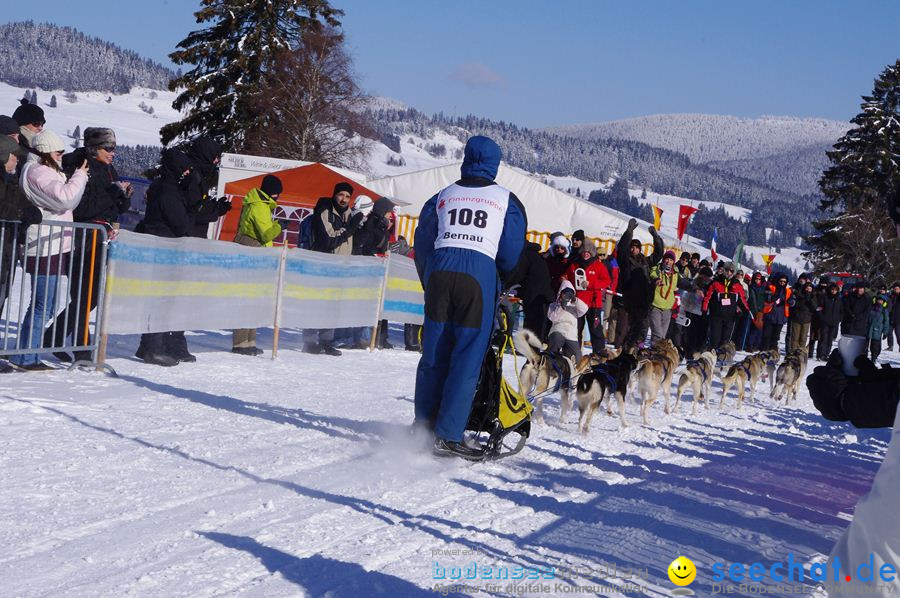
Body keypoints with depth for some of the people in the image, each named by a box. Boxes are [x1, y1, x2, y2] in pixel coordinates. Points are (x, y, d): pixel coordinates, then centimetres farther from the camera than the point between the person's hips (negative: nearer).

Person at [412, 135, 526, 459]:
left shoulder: (442, 196, 18)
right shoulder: (506, 199, 11)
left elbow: (422, 244, 17)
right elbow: (511, 253, 9)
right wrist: (503, 283, 26)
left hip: (440, 269, 3)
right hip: (480, 272, -3)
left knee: (433, 355, 10)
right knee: (467, 359, -1)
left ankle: (423, 427, 13)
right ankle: (448, 436, -5)